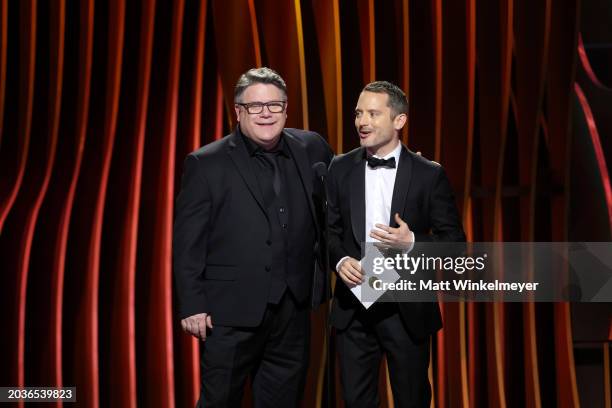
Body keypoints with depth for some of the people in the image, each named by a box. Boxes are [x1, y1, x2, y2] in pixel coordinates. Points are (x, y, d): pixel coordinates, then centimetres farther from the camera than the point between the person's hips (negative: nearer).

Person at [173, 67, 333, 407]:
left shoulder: (312, 149, 5)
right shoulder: (207, 163, -6)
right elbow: (188, 242, -6)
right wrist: (192, 305, -10)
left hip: (293, 307, 4)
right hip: (232, 310, -4)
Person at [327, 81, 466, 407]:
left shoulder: (429, 174, -6)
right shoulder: (341, 169, 3)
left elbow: (454, 240, -3)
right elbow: (330, 228, 8)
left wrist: (412, 241, -20)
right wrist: (339, 260, -11)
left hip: (407, 309, -2)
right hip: (353, 306, 2)